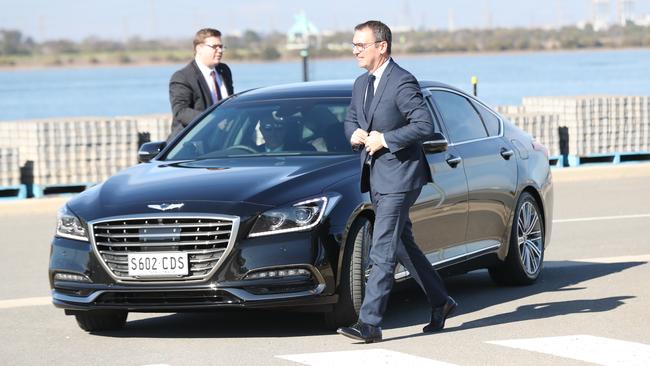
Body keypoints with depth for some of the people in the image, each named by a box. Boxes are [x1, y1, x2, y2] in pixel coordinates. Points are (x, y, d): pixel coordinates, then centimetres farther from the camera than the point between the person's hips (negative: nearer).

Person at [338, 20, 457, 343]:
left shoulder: (402, 83, -15)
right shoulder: (361, 84, 13)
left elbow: (425, 125, -21)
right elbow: (350, 120, 24)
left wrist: (384, 139, -20)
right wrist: (355, 134, 1)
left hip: (398, 176, -9)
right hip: (376, 177, 9)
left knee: (383, 250, -12)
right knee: (403, 245, 16)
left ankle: (369, 323, -14)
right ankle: (440, 302, 29)